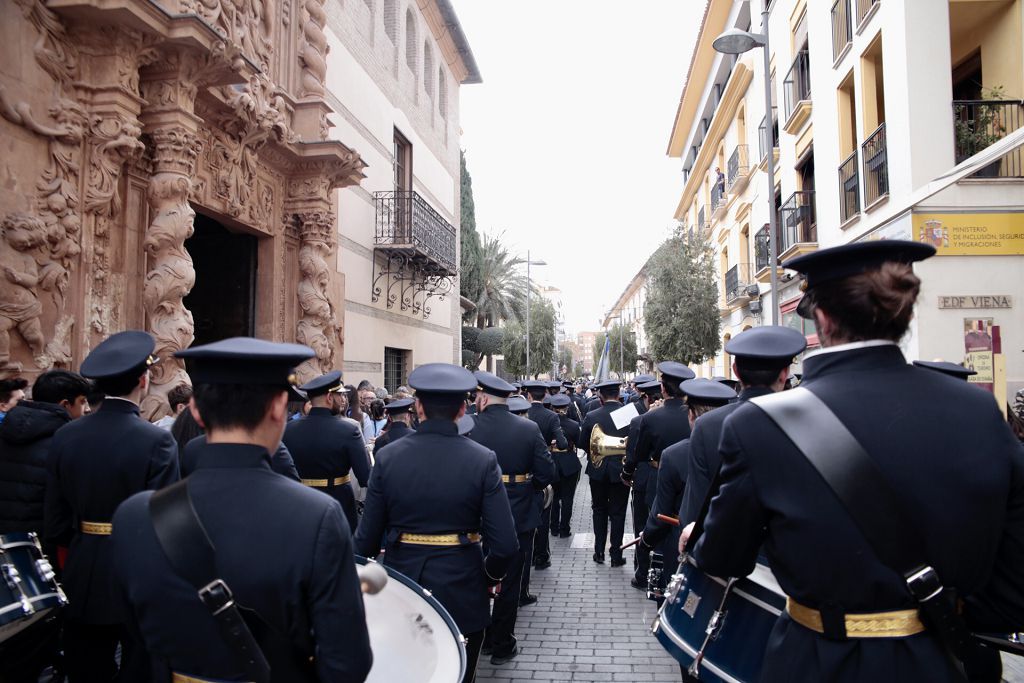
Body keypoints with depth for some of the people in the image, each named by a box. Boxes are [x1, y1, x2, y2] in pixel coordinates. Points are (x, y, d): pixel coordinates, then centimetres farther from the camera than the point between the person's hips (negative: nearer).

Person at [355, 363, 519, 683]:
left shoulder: (388, 457, -10)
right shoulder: (483, 460, -14)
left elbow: (367, 537, -7)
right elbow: (505, 544, -16)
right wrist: (491, 574, 5)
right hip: (462, 595, -1)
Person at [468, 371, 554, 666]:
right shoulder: (529, 429, -11)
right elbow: (547, 473, -10)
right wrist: (523, 487, 7)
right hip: (518, 518, 0)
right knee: (509, 583, 14)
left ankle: (479, 638, 35)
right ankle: (501, 644, 23)